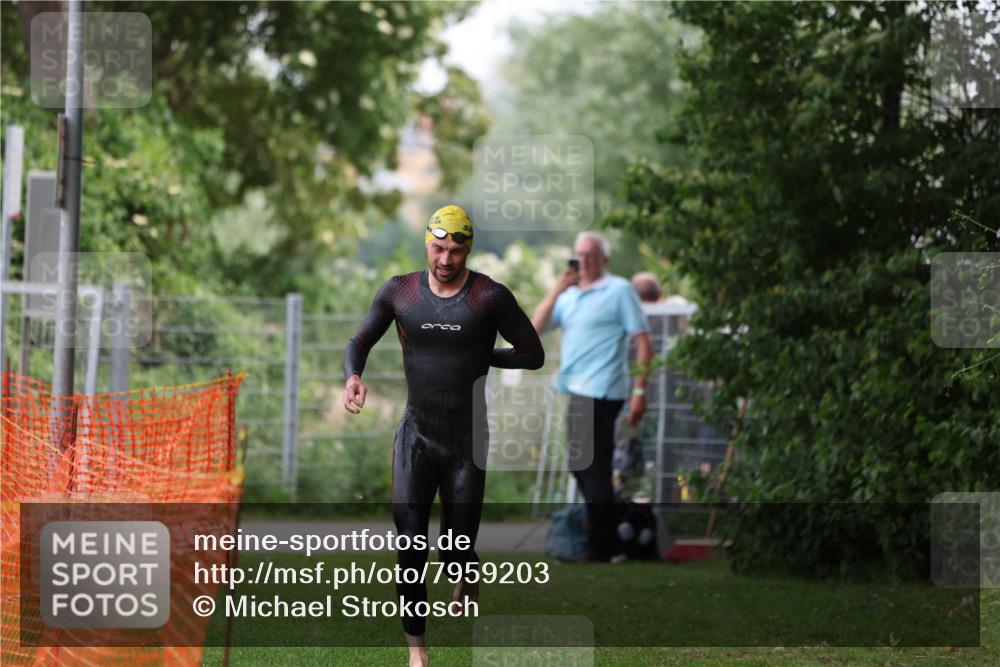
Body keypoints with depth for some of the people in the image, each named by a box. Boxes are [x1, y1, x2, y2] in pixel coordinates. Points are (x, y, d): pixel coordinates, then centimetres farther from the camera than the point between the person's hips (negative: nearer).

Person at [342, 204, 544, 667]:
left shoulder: (490, 297, -8)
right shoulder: (400, 292, -1)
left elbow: (533, 355, -2)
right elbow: (360, 341, 6)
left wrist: (480, 357, -8)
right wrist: (352, 376, -14)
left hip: (468, 440, -1)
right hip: (416, 437, 1)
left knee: (457, 555, 4)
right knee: (410, 547, -9)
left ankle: (468, 575, 42)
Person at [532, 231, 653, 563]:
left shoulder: (619, 291, -4)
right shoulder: (569, 294, 17)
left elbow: (643, 344, -8)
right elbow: (535, 328, 8)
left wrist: (640, 391, -15)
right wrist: (555, 291, -3)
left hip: (600, 394, -8)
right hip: (577, 392, 8)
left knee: (593, 470, -8)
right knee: (582, 468, 12)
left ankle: (600, 549, -4)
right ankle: (609, 546, 20)